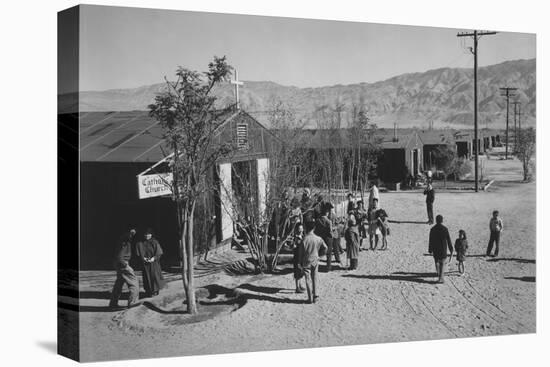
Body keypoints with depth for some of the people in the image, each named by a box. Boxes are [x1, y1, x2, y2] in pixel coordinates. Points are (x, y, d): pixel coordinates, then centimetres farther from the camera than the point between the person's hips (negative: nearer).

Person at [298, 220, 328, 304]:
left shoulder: (304, 239, -16)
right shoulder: (318, 239, -7)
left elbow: (300, 252, -9)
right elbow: (325, 248, 2)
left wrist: (300, 262, 4)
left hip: (306, 262, -3)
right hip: (315, 261, 3)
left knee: (308, 279, 5)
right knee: (315, 278, 16)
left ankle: (310, 298, 7)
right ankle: (316, 295, 11)